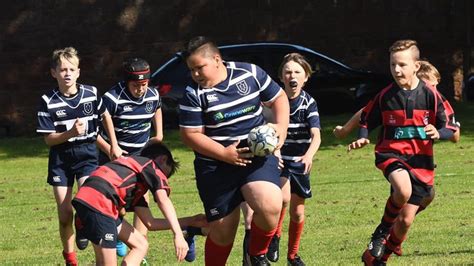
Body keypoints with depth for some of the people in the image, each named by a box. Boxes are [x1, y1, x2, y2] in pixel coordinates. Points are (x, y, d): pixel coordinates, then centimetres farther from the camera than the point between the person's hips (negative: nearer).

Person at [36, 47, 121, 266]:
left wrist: (114, 145, 16)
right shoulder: (48, 102, -11)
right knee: (65, 213, 2)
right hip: (60, 158, 0)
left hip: (87, 154, 0)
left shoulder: (91, 94, -5)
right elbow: (49, 139, -10)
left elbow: (105, 116, 15)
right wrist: (70, 133, -27)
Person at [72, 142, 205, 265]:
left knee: (140, 245, 16)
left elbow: (150, 223, 29)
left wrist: (190, 221, 33)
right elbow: (163, 200, -8)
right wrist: (178, 235, -17)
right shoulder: (153, 166, 11)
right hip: (98, 204, -9)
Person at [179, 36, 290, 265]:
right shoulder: (193, 94, -7)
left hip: (258, 157, 1)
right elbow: (190, 135, -9)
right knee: (222, 231, 2)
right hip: (216, 167, -1)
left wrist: (282, 126, -7)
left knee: (270, 208, -25)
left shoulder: (250, 74, -1)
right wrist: (224, 153, -19)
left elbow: (279, 98, 11)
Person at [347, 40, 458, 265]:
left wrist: (438, 133, -22)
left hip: (420, 161, 1)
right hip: (391, 154, -1)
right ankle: (382, 230, -9)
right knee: (403, 191, -35)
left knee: (405, 221, 3)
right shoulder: (385, 96, -3)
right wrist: (362, 138, -10)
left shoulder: (430, 95, -5)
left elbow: (449, 126, 1)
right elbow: (367, 120, 10)